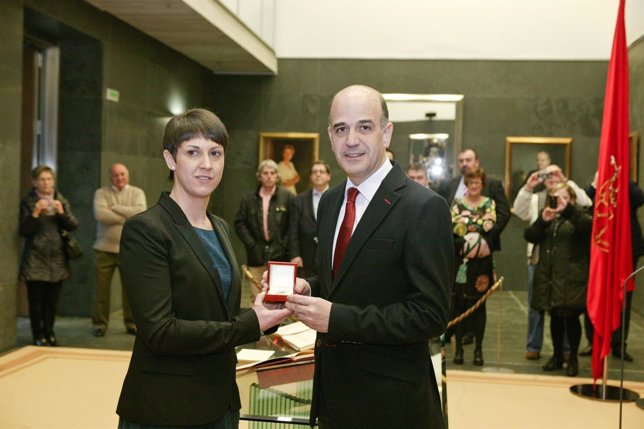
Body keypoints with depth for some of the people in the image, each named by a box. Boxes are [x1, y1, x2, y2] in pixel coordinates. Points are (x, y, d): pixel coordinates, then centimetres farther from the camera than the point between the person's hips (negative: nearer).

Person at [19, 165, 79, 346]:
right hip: (36, 259, -3)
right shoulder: (28, 202, 1)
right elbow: (23, 231, -5)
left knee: (52, 299, 5)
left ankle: (49, 333, 18)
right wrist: (35, 213, -19)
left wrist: (62, 212, -15)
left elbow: (73, 225, 2)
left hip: (57, 258, 3)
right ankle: (38, 336, 8)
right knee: (36, 300, -2)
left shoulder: (61, 201, 10)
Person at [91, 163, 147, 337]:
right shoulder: (101, 193, 3)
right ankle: (99, 323, 14)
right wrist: (128, 217, -12)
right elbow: (100, 214, -15)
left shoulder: (137, 192, 7)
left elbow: (140, 213, -12)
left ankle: (131, 323, 19)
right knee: (102, 289, 2)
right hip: (105, 249, 0)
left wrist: (114, 208, -10)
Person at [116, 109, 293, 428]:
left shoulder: (221, 228, 9)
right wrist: (250, 325, -15)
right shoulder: (144, 230, -14)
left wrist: (262, 313, -4)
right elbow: (159, 332, -20)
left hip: (221, 401, 7)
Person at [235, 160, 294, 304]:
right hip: (256, 256, 2)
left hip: (280, 255, -2)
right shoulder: (249, 199, 9)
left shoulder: (287, 197, 2)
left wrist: (285, 245, -6)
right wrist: (251, 245, -1)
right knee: (256, 298, 3)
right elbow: (239, 223, 8)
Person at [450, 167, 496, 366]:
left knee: (478, 304, 2)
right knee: (459, 303, 2)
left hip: (480, 262, 0)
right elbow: (452, 226, -7)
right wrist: (478, 226, -14)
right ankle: (459, 347, 11)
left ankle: (478, 348, 10)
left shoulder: (489, 204, 7)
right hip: (459, 260, 1)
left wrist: (465, 223, -8)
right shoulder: (457, 203, 8)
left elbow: (489, 225, -10)